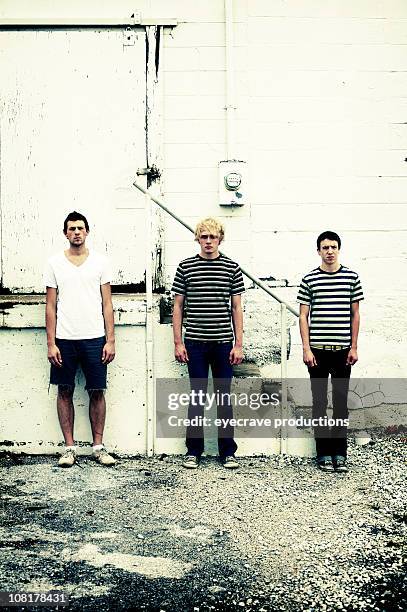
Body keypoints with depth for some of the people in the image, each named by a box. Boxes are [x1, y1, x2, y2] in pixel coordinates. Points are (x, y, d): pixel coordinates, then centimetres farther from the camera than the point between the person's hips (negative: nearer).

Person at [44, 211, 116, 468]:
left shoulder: (100, 261, 4)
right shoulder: (55, 263, 5)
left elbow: (107, 304, 3)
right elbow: (51, 306, 4)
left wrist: (110, 340, -4)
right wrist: (51, 343, -3)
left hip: (95, 338, 0)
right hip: (64, 340, 1)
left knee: (97, 392, 3)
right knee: (65, 391, 6)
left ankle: (99, 446, 14)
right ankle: (69, 447, 16)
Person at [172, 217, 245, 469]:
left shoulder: (232, 268, 4)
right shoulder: (186, 267, 4)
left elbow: (237, 308, 5)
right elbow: (178, 306, 6)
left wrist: (238, 344, 0)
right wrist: (178, 342, 0)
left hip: (223, 342, 0)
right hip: (195, 342, 0)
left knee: (224, 396, 7)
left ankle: (228, 452, 17)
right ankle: (193, 451, 17)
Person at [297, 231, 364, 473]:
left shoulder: (351, 277, 5)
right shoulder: (309, 280, 1)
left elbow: (355, 314, 8)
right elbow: (303, 316, 1)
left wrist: (354, 347, 3)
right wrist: (306, 349, -5)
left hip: (342, 350, 1)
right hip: (317, 350, -1)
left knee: (341, 402, 6)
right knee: (320, 402, 5)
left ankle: (340, 452, 15)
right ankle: (324, 452, 14)